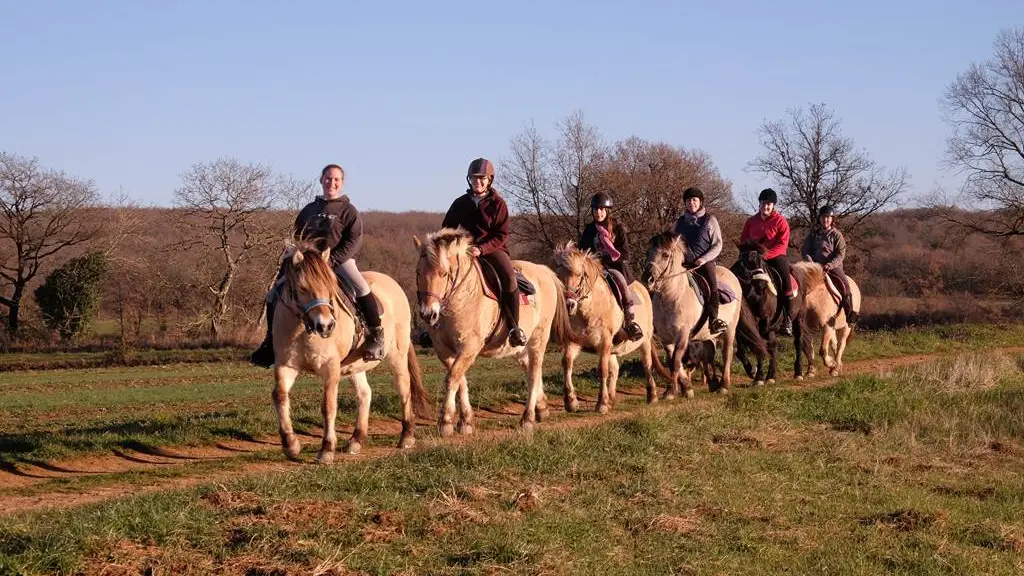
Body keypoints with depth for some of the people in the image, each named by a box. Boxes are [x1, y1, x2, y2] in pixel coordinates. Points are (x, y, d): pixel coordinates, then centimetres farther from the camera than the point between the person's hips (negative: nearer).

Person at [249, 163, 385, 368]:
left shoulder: (348, 210, 2)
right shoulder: (309, 210, 16)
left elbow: (354, 241, -7)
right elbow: (297, 237, 21)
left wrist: (332, 260, -17)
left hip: (339, 260, -5)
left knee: (361, 289, -33)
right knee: (274, 296, -3)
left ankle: (376, 335, -20)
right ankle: (270, 344, 6)